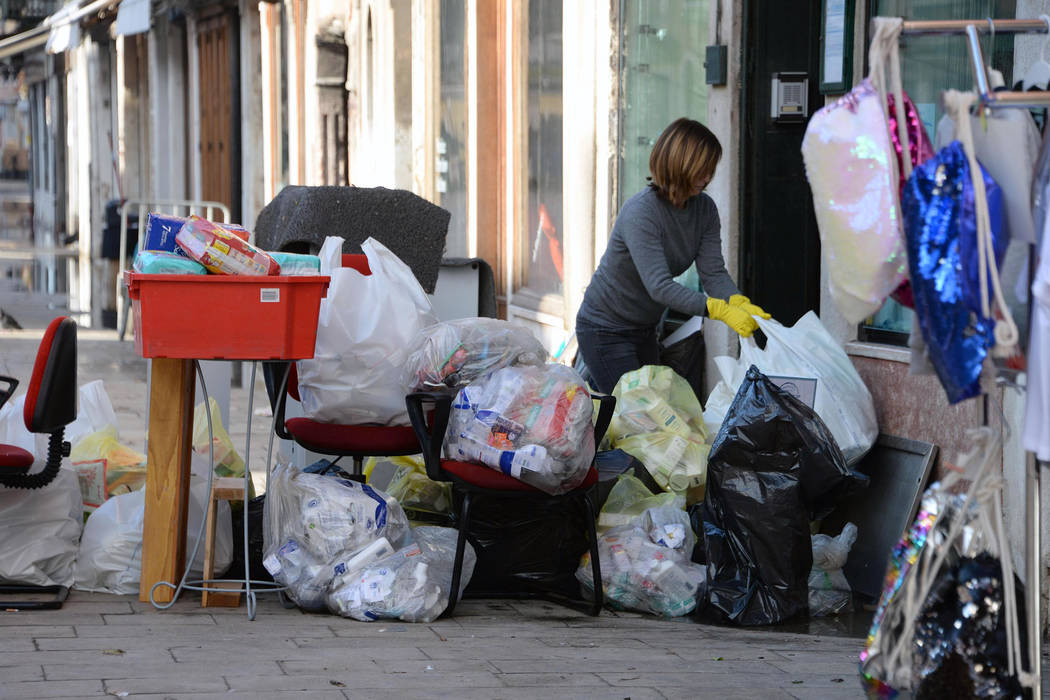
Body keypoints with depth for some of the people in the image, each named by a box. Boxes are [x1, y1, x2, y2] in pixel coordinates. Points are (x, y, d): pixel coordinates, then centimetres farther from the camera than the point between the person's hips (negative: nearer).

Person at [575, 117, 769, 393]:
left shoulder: (704, 209, -4)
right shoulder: (640, 212, -28)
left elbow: (713, 271, -11)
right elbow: (659, 286, -36)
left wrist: (741, 303, -32)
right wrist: (721, 310, -44)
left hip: (645, 329, 8)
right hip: (606, 329, -8)